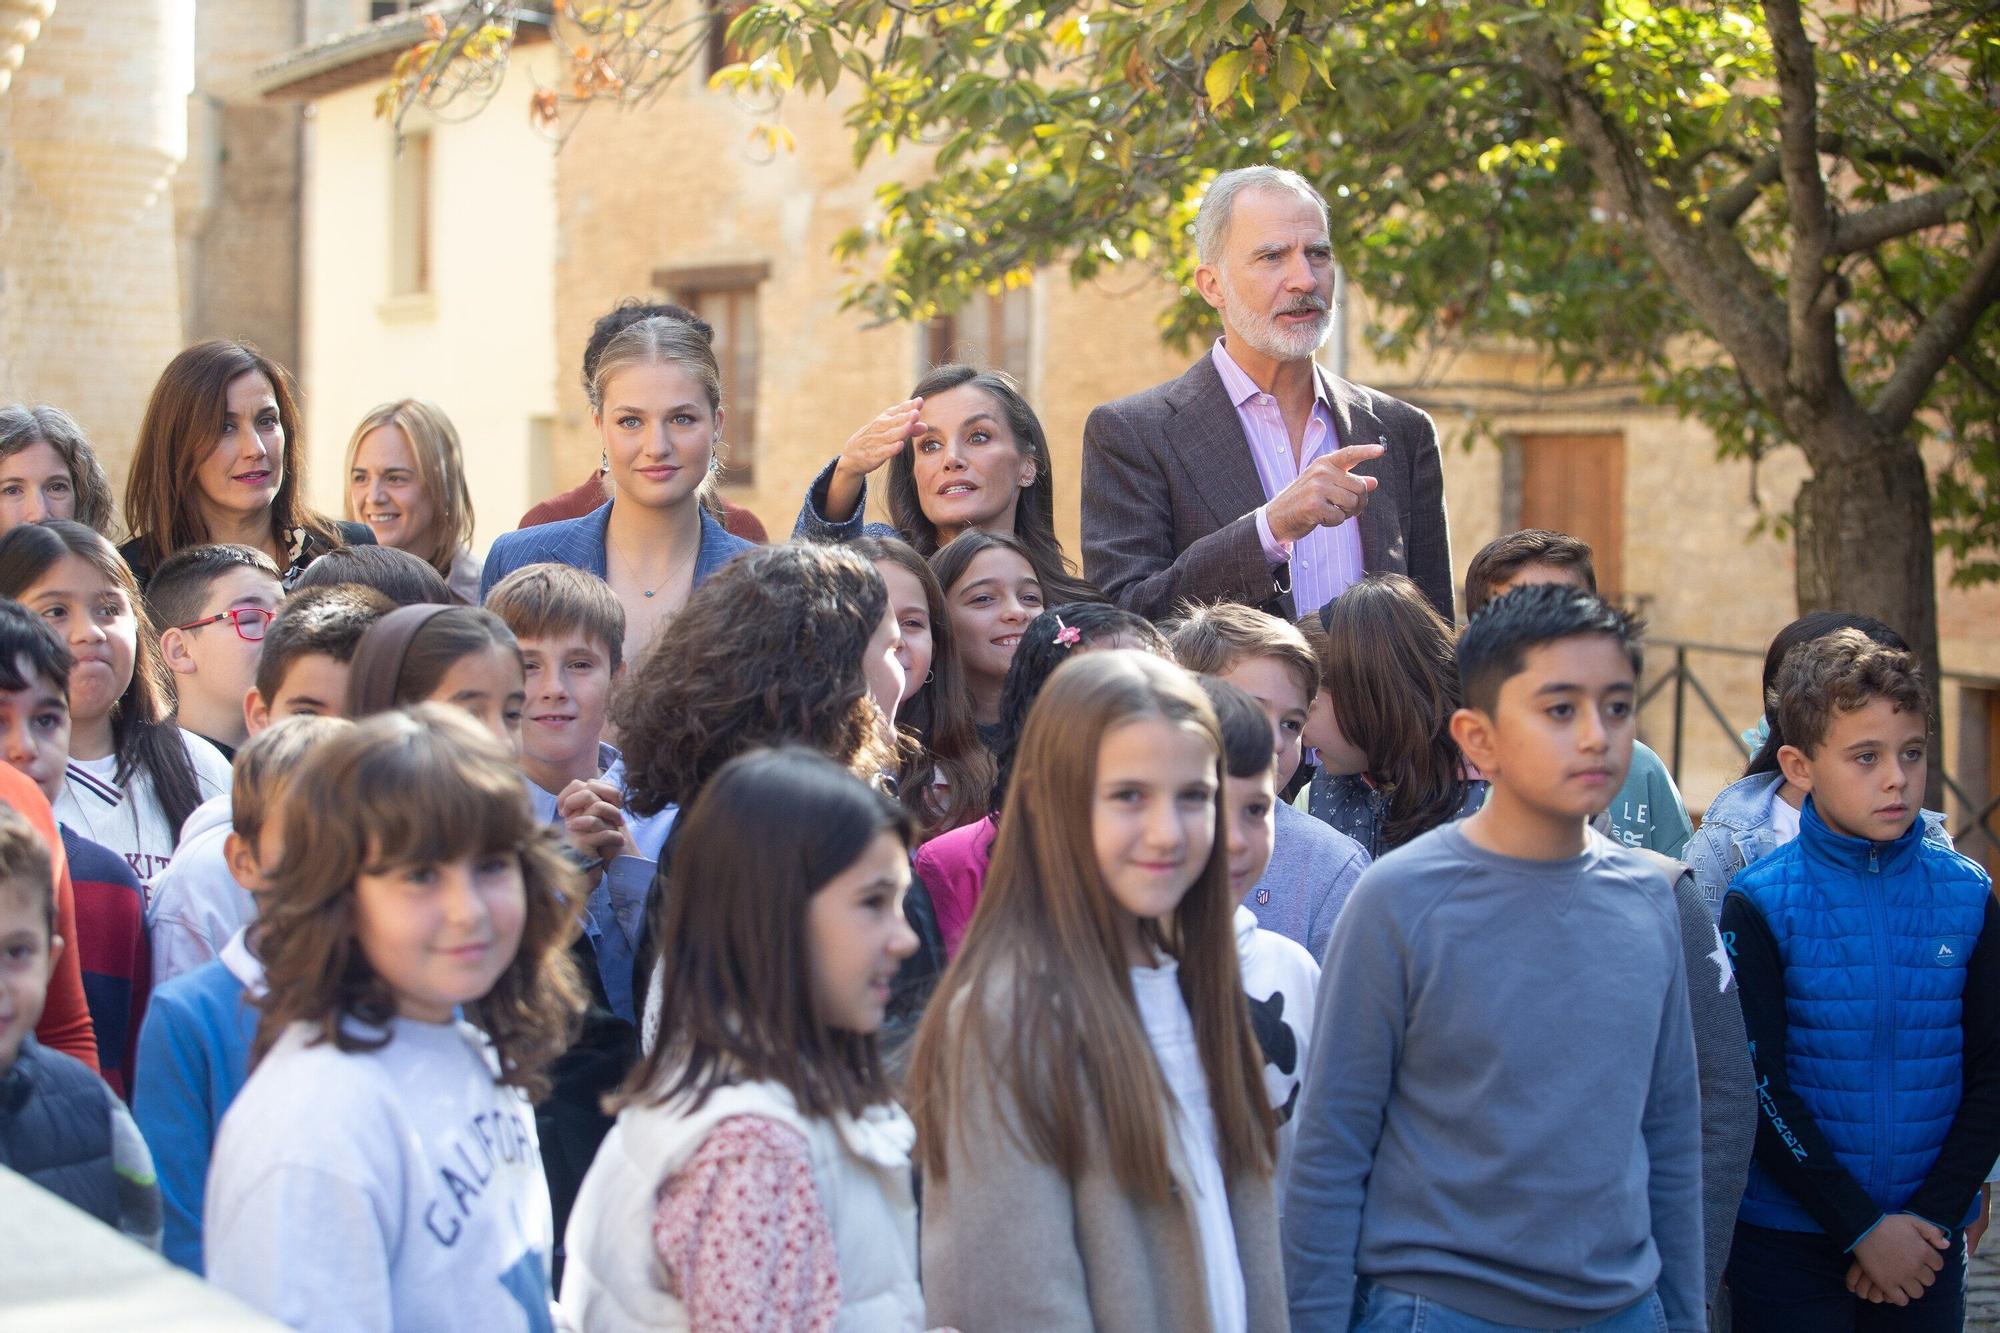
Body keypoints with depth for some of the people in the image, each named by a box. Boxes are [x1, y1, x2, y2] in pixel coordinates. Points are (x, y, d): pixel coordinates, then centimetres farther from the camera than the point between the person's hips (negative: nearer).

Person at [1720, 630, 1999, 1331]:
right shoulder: (1760, 904, -7)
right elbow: (1757, 1088, -10)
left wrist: (1934, 1216, -7)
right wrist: (1862, 1226, -13)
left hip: (1929, 1244, 3)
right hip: (1789, 1241, -2)